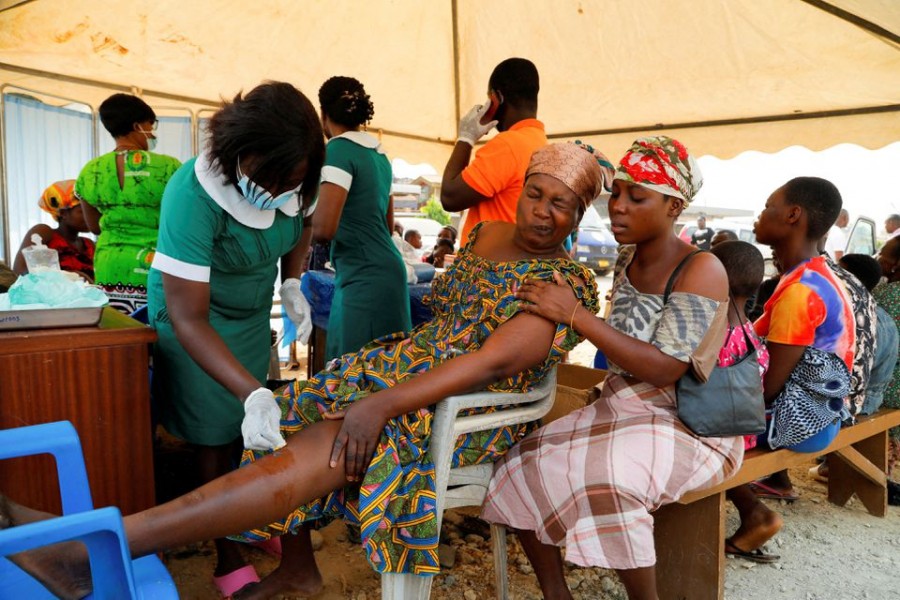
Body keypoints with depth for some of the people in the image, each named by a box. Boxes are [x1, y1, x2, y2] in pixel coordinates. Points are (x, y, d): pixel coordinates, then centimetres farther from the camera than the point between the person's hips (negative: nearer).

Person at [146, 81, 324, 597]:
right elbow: (187, 317, -36)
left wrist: (292, 283, -8)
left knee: (245, 432, 8)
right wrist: (253, 393, -46)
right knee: (217, 438, -1)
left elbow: (303, 225, 7)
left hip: (254, 312, 5)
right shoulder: (193, 196, -36)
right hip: (197, 322, -5)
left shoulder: (293, 183, -19)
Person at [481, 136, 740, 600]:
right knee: (523, 464, -6)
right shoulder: (627, 258, 6)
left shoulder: (701, 269, -16)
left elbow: (664, 369, -25)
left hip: (688, 426, -7)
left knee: (603, 476, -33)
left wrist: (575, 315, -28)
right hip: (617, 409, 7)